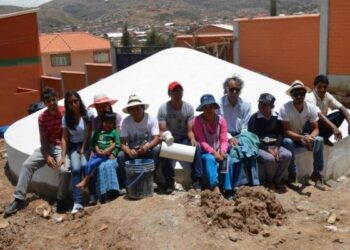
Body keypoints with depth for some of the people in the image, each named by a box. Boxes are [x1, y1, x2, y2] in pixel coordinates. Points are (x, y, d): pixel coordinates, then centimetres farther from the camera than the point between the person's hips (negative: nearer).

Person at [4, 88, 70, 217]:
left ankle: (60, 200, -8)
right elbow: (43, 139, 0)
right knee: (27, 165, -11)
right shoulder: (42, 117, -1)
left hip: (63, 147, -4)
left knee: (64, 170, -30)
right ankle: (19, 198, -3)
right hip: (48, 146, 4)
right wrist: (47, 156, -15)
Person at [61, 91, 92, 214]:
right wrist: (63, 156, -9)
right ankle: (77, 202, -24)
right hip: (73, 146, 1)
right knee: (75, 168, -24)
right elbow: (65, 138, -2)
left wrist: (83, 151, -14)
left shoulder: (87, 115, -7)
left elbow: (88, 134, -8)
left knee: (84, 165, -29)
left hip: (86, 145, -1)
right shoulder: (66, 118, -1)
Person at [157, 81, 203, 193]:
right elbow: (162, 131, -9)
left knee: (197, 147, -30)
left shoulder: (189, 108, -1)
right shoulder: (163, 108, -6)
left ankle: (196, 180, -20)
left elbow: (190, 130, -4)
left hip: (184, 139, 1)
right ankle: (169, 182, -18)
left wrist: (192, 139, -27)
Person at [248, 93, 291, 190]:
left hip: (274, 146, 4)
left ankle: (277, 180, -4)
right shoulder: (254, 118, -5)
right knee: (270, 158, -34)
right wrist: (268, 150, -18)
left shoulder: (277, 117, 7)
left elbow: (280, 134, 5)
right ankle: (269, 181, -2)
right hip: (260, 147, -4)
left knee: (287, 155, -25)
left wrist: (276, 148, -14)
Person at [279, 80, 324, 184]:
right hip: (291, 137, -3)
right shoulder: (285, 108, -23)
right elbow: (286, 131, -25)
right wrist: (302, 137, -41)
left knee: (319, 140, -25)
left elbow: (315, 129, -11)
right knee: (287, 142, -36)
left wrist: (310, 137, -34)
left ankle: (317, 171, -9)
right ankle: (292, 172, -16)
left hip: (305, 137, 3)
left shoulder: (312, 108, -13)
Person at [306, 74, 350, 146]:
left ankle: (324, 137, -2)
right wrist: (334, 127, -54)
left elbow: (342, 108, -9)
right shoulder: (311, 98, -27)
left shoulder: (327, 96, -6)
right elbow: (318, 115, -42)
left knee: (341, 114, -9)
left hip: (321, 121, 8)